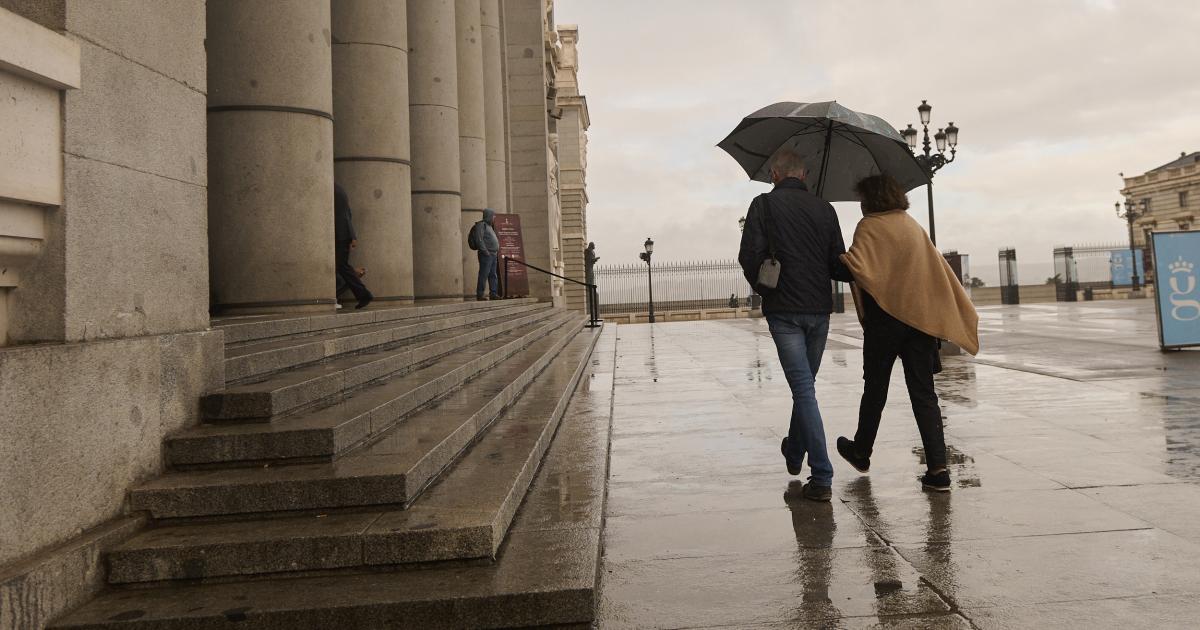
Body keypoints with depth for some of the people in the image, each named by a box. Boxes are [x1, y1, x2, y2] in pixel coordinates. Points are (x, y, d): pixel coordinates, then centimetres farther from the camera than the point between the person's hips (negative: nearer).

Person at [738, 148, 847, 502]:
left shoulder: (764, 204, -3)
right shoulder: (824, 208, 8)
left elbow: (750, 256, -11)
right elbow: (839, 261, 6)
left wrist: (762, 287, 6)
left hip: (784, 310, -4)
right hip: (820, 308, 4)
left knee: (803, 388, -6)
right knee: (805, 383, 20)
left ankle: (822, 477, -10)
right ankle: (795, 453, 36)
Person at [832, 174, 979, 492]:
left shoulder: (869, 226, -7)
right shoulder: (913, 225, 12)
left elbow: (860, 269, -22)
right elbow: (940, 270, 14)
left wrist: (839, 260, -5)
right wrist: (962, 312, 19)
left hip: (885, 319, -5)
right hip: (921, 319, 5)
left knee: (875, 388, 12)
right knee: (923, 394, 4)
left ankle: (861, 451, 30)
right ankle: (937, 468, -4)